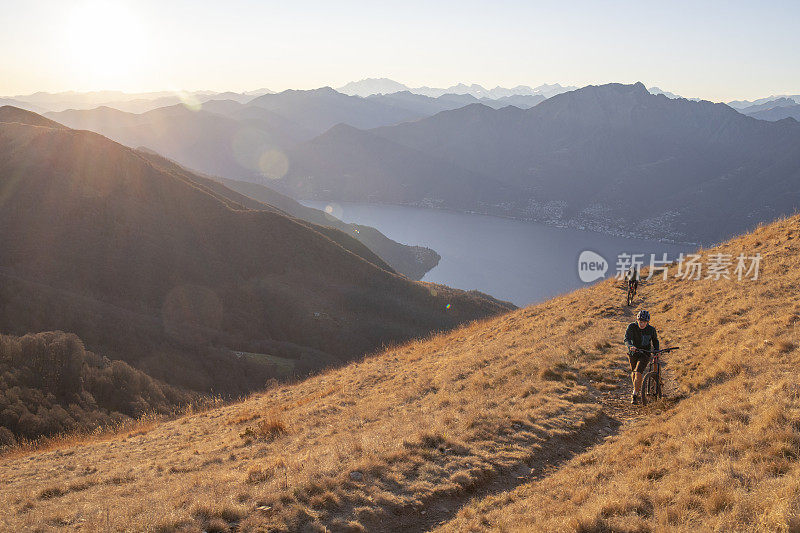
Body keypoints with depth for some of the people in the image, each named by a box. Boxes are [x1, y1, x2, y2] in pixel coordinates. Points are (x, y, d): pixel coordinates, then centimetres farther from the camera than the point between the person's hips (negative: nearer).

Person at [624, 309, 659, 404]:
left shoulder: (651, 329, -10)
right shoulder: (632, 327, -15)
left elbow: (655, 341, 10)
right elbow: (627, 339, -28)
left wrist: (656, 351, -4)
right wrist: (630, 346, -48)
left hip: (645, 354, -2)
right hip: (633, 353, 2)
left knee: (638, 373, -18)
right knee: (633, 373, 17)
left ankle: (635, 395, -10)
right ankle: (638, 387, 45)